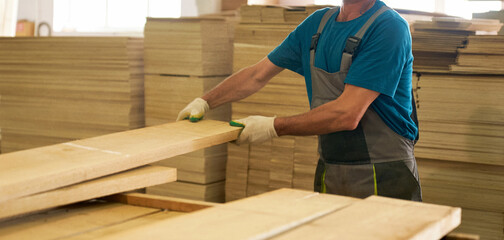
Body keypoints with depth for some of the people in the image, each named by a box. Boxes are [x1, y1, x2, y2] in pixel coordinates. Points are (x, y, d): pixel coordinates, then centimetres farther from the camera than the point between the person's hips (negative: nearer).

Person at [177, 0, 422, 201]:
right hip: (329, 172, 6)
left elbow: (347, 114, -22)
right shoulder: (318, 22, 8)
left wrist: (273, 126, -16)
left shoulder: (389, 28, -16)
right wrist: (204, 102, 11)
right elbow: (258, 74, 17)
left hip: (382, 178, -6)